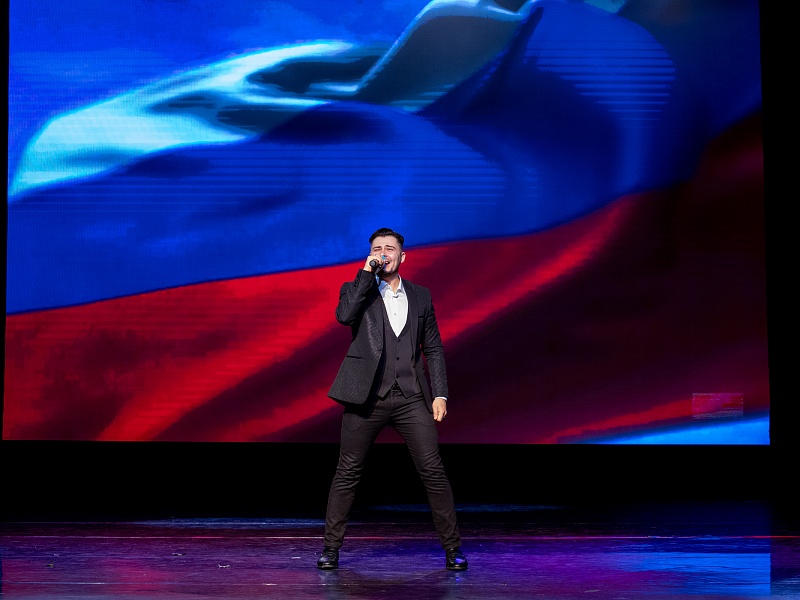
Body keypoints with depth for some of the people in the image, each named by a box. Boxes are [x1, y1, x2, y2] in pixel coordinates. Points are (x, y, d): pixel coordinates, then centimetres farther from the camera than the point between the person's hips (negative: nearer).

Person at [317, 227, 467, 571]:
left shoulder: (420, 296, 13)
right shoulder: (357, 290, 6)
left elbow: (433, 348, 14)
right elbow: (344, 316, -17)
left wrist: (440, 394, 5)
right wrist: (367, 273, -12)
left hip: (411, 397, 2)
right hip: (366, 397, -2)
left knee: (433, 471, -3)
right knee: (347, 473, 3)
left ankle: (452, 549, 5)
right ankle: (331, 549, 12)